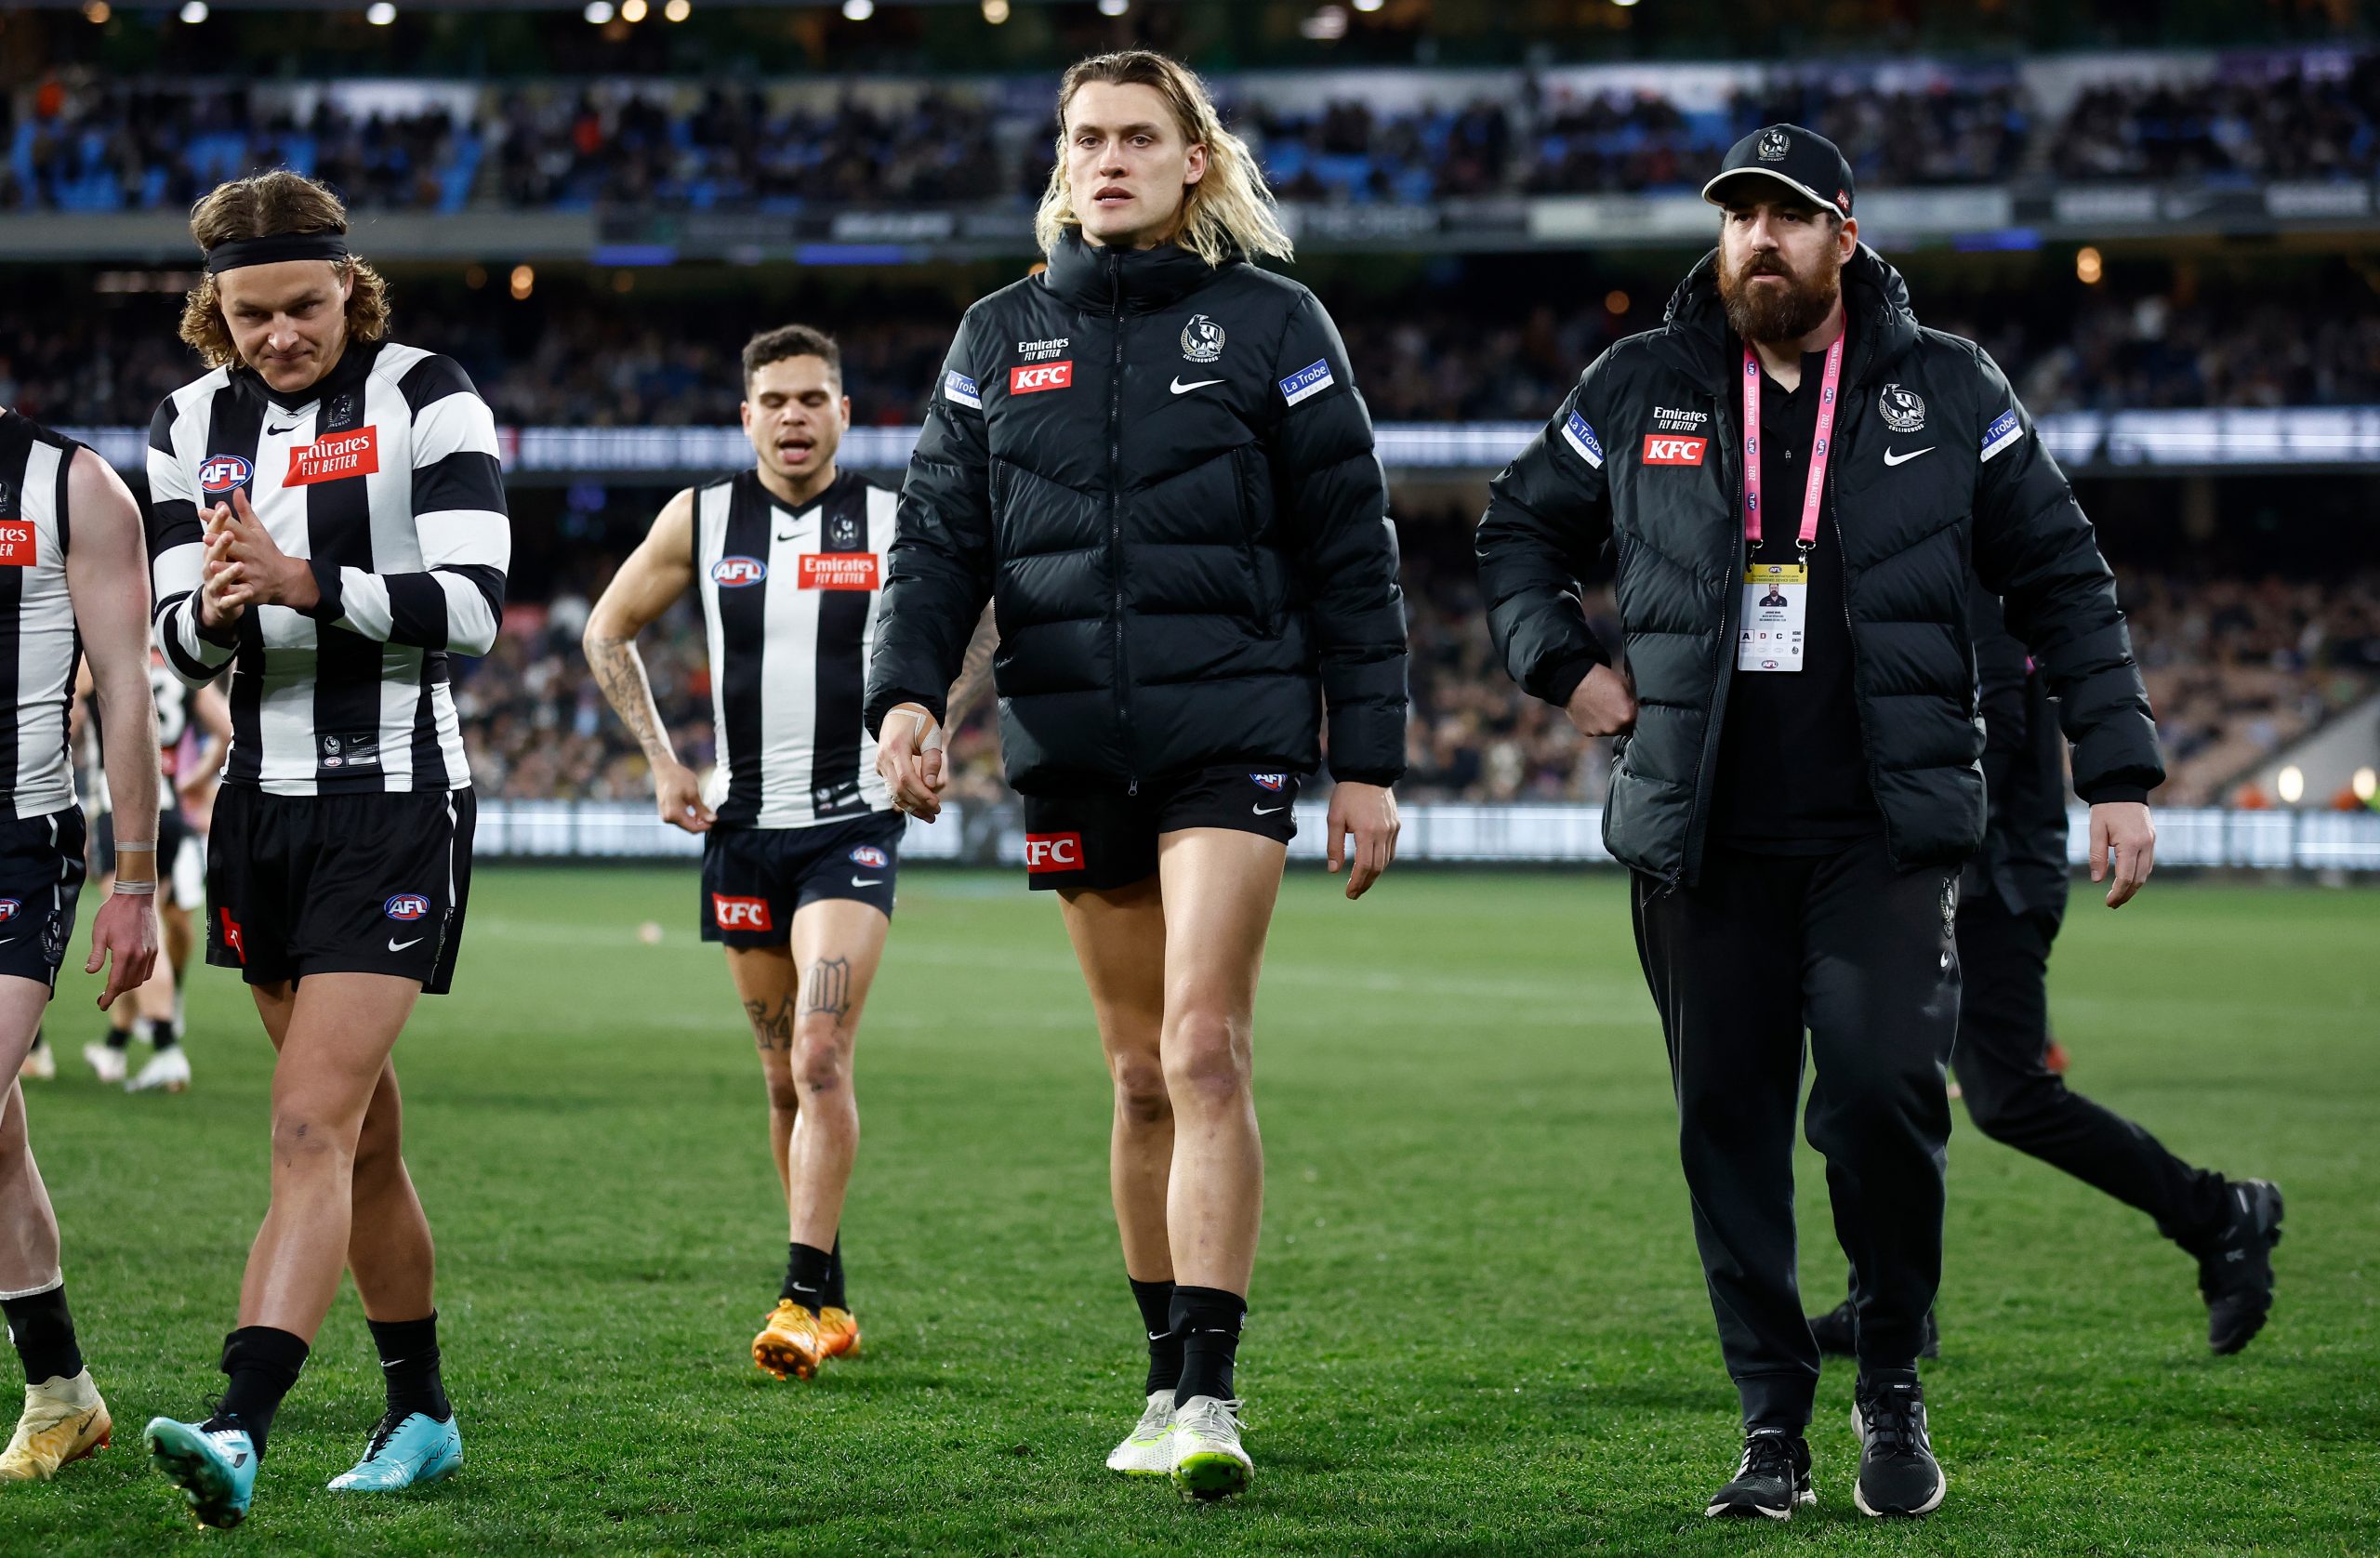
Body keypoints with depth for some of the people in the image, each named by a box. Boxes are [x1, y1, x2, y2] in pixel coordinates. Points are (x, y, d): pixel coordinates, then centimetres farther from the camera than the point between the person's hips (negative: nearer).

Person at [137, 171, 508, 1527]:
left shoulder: (426, 398, -6)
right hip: (265, 805, 6)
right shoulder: (196, 424, 10)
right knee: (363, 1137, 14)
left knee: (313, 1127, -17)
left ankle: (240, 1431, -28)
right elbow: (183, 648, 9)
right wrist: (212, 608, -14)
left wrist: (301, 581, -24)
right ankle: (422, 1414, 27)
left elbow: (472, 605, -15)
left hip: (396, 803, -6)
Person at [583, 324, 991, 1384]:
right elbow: (607, 632, 15)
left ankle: (801, 1298, -20)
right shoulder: (700, 520, 3)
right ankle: (834, 1304, 20)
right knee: (785, 1079, 9)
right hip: (743, 825, 3)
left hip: (852, 826, -3)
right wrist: (660, 761, 8)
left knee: (820, 1058, -19)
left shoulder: (894, 522, -1)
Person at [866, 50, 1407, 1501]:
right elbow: (940, 535, 10)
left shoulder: (1271, 325, 3)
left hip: (1230, 731, -4)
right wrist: (908, 691, -8)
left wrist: (1370, 760, 0)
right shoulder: (1004, 337, 12)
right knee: (1141, 1075, 9)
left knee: (1205, 1051, -16)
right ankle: (1167, 1381, 18)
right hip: (1072, 741, 4)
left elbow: (1351, 552, 4)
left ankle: (1210, 1391, -18)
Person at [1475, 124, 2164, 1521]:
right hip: (1704, 834, 2)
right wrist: (1565, 666, 6)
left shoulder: (1947, 394, 5)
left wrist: (2120, 777, 3)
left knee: (1883, 1091, -17)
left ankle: (1895, 1390, 4)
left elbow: (2065, 582, 8)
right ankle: (1774, 1430, 11)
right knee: (1730, 1129, 1)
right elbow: (1520, 530, 22)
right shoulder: (1641, 392, 8)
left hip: (1885, 828, -2)